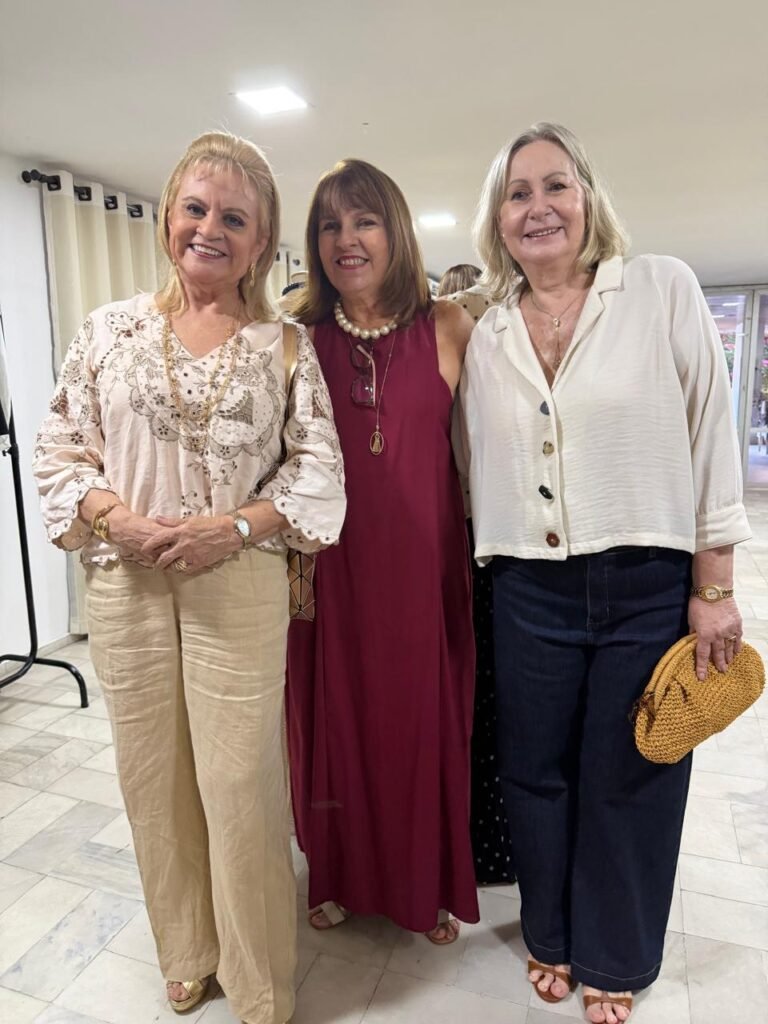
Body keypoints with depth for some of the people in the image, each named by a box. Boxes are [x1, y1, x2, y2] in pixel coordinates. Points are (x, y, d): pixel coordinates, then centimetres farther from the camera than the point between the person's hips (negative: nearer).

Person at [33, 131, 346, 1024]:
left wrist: (234, 525, -15)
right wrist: (116, 517, -11)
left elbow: (319, 471, -1)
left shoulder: (285, 344, 2)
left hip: (240, 587, -2)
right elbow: (61, 449, 6)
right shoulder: (111, 329, 6)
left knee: (240, 783, 5)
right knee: (154, 775, 14)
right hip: (125, 585, 3)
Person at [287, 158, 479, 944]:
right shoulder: (298, 339, 1)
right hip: (332, 566, 1)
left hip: (423, 563, 0)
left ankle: (433, 885, 39)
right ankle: (342, 877, 40)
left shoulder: (449, 329, -1)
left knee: (426, 721, 12)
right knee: (336, 720, 13)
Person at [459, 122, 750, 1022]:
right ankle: (550, 934, 43)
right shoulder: (486, 335, 6)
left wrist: (714, 588, -5)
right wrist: (494, 569, 8)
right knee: (535, 773, 15)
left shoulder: (663, 289, -3)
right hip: (531, 592, 3)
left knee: (629, 783, 13)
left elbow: (710, 435, -4)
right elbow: (480, 466, 9)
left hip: (651, 586, -2)